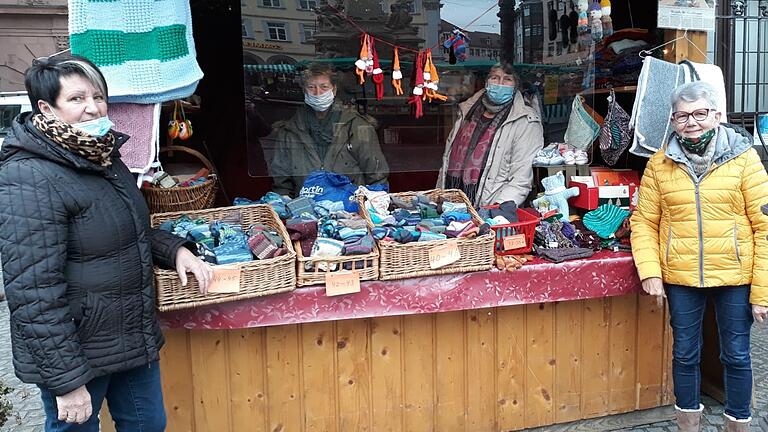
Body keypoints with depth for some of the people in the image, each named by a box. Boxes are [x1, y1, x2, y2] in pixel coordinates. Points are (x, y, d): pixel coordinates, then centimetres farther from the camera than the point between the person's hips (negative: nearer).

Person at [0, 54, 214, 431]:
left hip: (134, 336, 8)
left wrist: (175, 250, 1)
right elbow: (34, 294, -24)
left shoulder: (102, 156, 4)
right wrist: (67, 382, -22)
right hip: (77, 350, -8)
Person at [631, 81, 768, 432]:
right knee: (684, 353, 14)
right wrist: (649, 271, -10)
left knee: (736, 355, 11)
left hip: (734, 277, -1)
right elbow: (644, 221, 3)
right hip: (679, 278, 2)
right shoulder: (659, 163, 1)